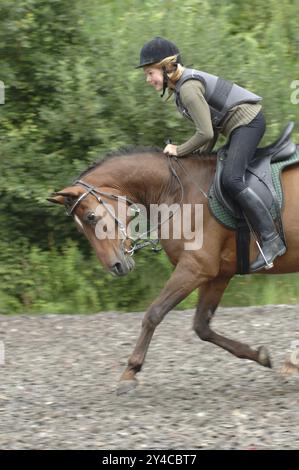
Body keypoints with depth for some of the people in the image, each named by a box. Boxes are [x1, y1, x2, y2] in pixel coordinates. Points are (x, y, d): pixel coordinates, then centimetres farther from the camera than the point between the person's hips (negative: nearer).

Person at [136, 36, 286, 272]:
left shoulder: (188, 89, -19)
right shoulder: (184, 83, 13)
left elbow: (205, 133, -23)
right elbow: (213, 122, 18)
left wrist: (179, 151, -9)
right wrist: (203, 155, 14)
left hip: (247, 122, -11)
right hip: (244, 123, 11)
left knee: (231, 180, -23)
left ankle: (271, 240, -25)